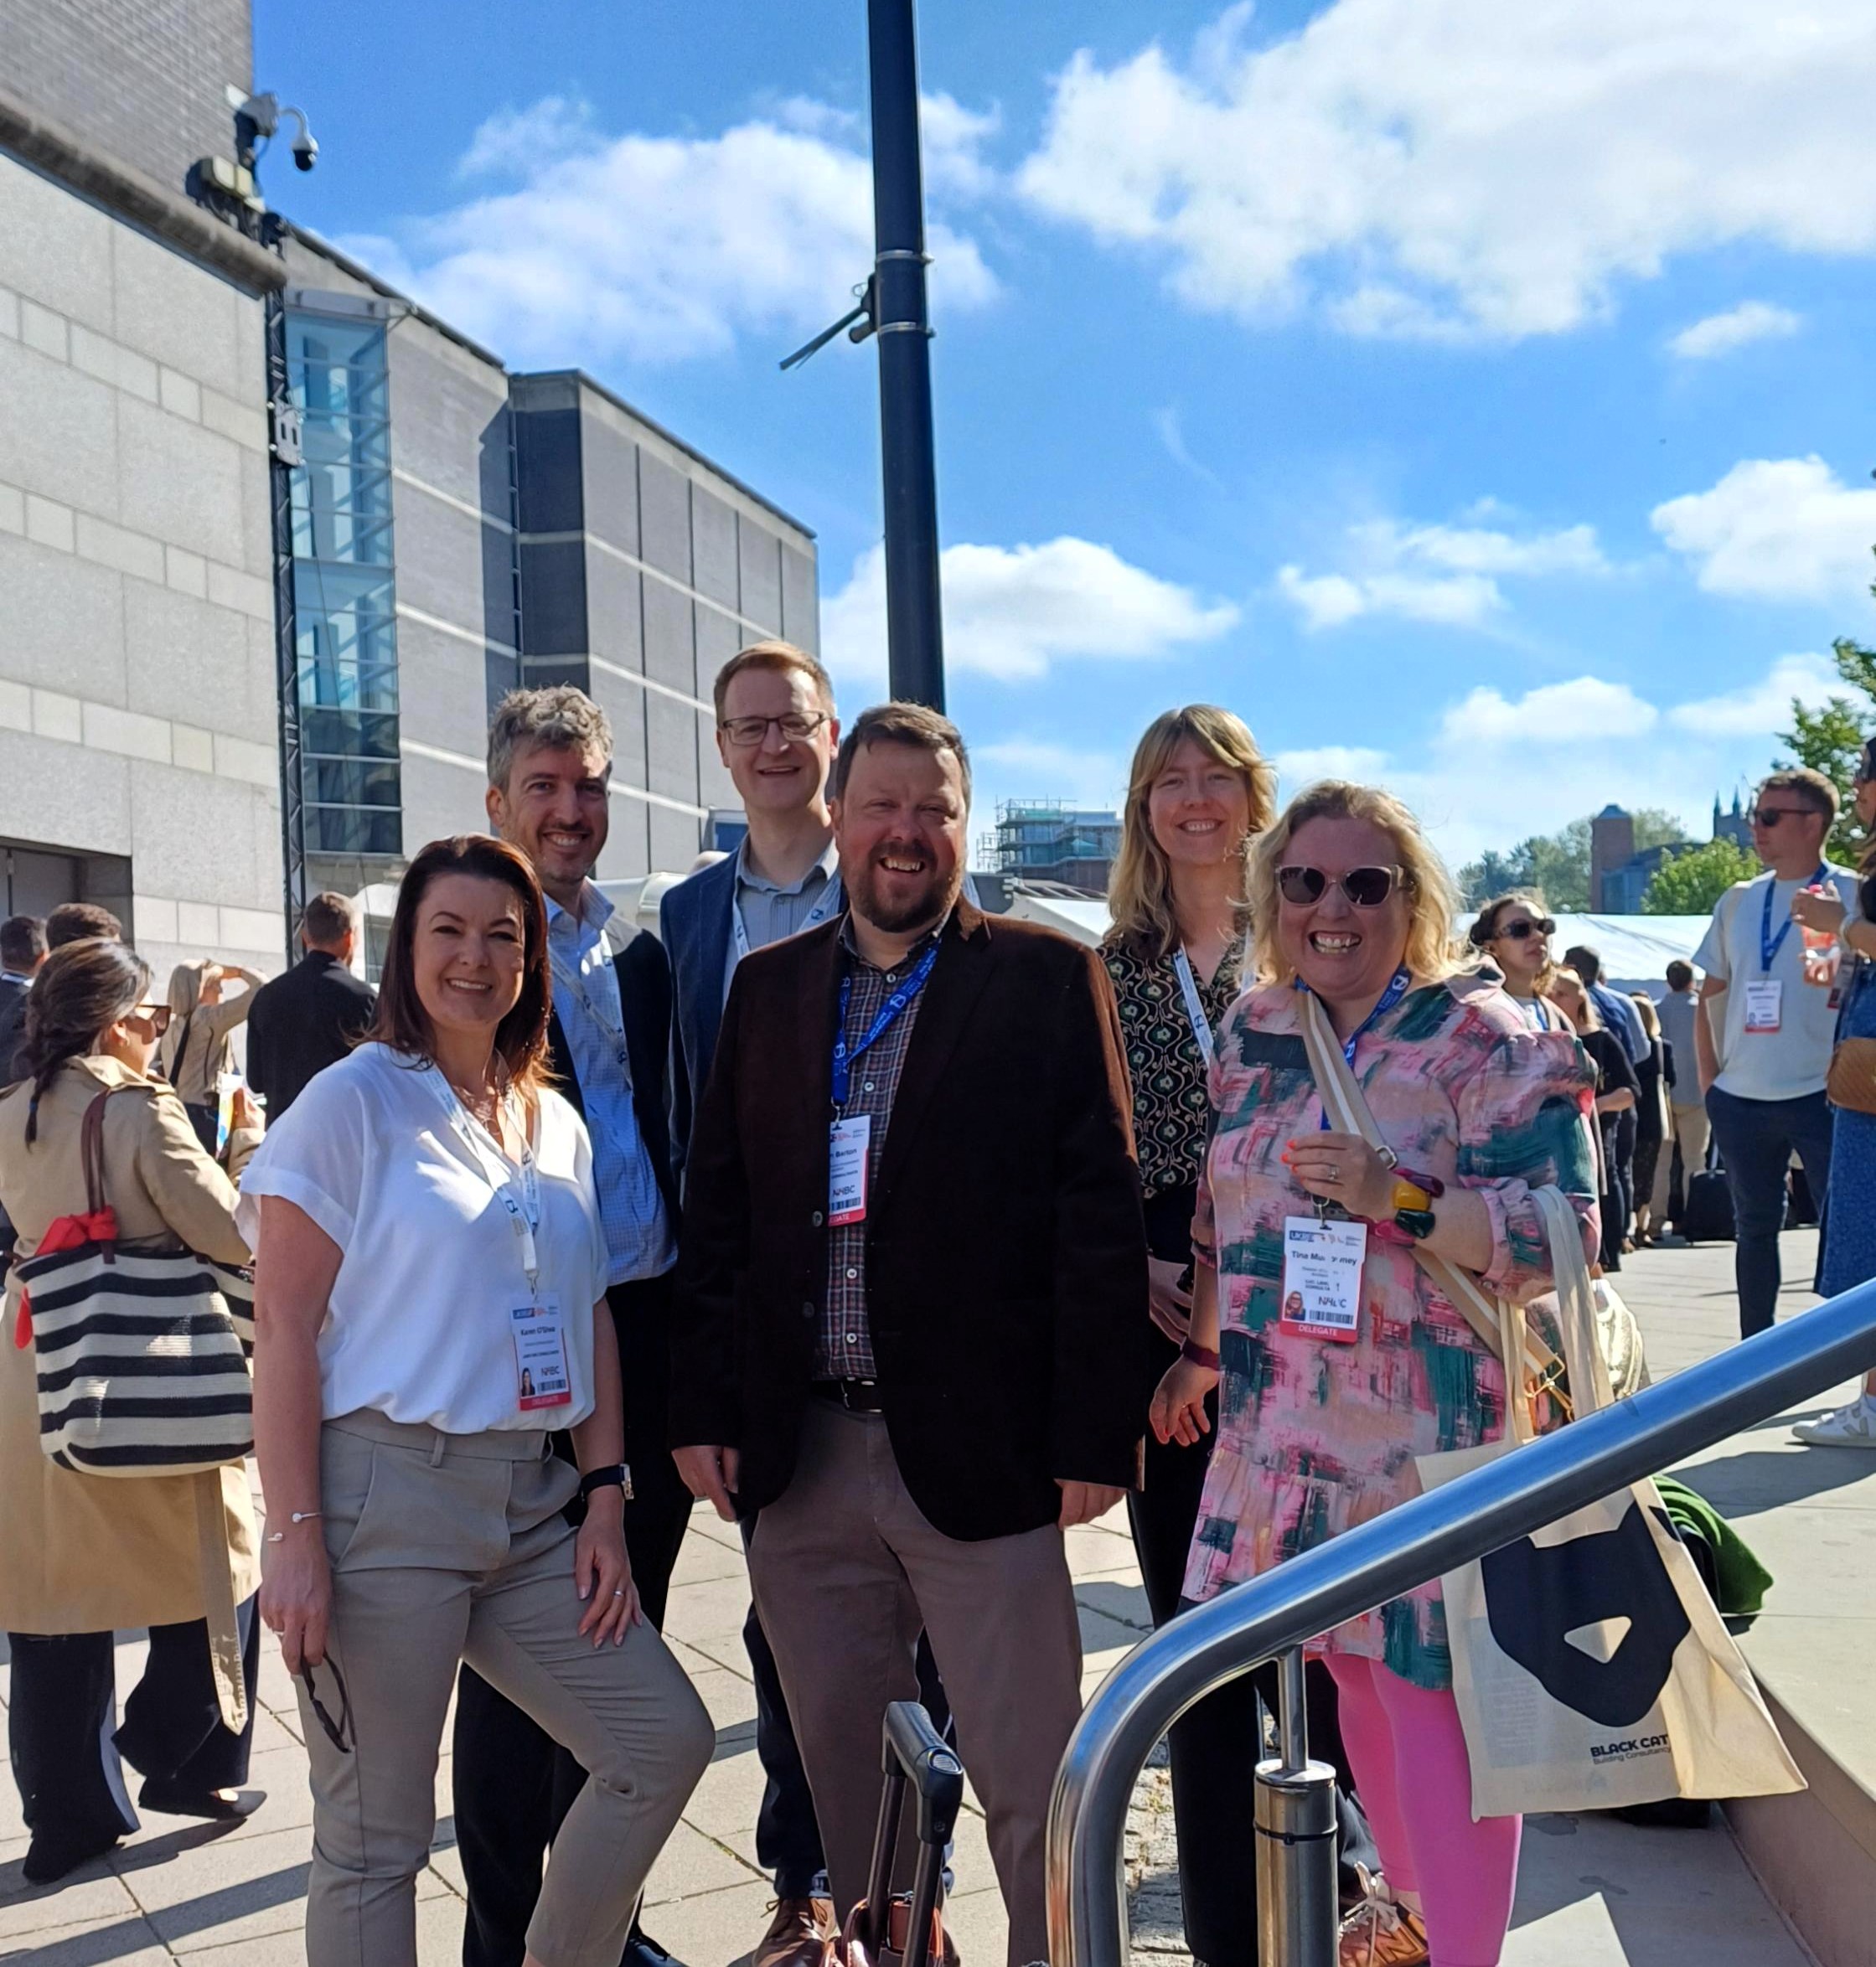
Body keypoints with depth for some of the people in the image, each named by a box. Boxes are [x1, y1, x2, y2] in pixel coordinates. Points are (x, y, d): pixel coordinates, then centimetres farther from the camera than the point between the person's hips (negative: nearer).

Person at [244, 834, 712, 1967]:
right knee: (375, 1840, 1)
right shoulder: (353, 1101, -5)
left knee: (667, 1740, 4)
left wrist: (604, 1498, 6)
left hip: (532, 1502, 6)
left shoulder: (557, 1125, 13)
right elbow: (284, 1331, -9)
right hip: (385, 1498, -6)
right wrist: (295, 1537, -14)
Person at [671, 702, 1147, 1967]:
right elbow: (719, 1208, 11)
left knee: (1032, 1782, 4)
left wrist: (1094, 1435, -10)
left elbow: (1101, 1217, -5)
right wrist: (706, 1406, 5)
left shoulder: (1048, 979, -1)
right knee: (840, 1767, 16)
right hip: (801, 1456, 4)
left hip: (981, 1453, -4)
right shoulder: (767, 986, 11)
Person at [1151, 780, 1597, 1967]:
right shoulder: (1254, 1034, 9)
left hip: (1434, 1433, -6)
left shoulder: (1482, 1040, -9)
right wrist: (1202, 1351, 18)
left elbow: (1563, 1231, -15)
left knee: (1433, 1690, -5)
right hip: (1284, 1430, 6)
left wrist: (1397, 1198, -24)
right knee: (1355, 1671, 16)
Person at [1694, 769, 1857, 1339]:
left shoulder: (1852, 895, -3)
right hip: (1739, 1099, 5)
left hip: (1821, 1097, -5)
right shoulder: (1738, 901, 10)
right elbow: (1710, 997, 15)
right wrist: (1709, 1079, 9)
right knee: (1754, 1228, 13)